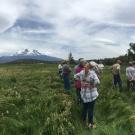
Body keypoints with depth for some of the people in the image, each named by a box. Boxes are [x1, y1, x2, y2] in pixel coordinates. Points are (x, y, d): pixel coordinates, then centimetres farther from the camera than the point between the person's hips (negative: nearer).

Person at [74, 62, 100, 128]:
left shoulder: (82, 72, -8)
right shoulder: (92, 73, -16)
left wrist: (81, 80, -1)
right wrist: (93, 85, -10)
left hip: (83, 94, 3)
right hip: (91, 94, -3)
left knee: (84, 108, 18)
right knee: (90, 109, 8)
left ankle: (83, 120, 36)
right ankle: (90, 124, 21)